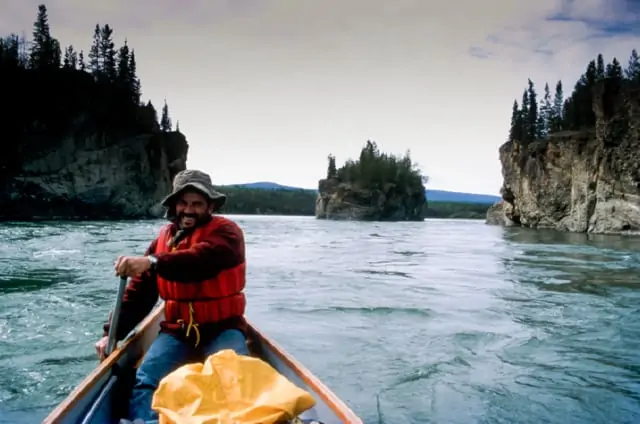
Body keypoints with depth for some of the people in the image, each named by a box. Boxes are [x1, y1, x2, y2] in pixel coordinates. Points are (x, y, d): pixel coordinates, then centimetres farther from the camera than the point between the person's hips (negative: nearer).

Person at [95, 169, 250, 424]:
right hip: (177, 331, 4)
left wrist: (153, 262, -43)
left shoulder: (226, 231, -8)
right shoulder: (163, 238, 8)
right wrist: (112, 332, 5)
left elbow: (203, 259, -32)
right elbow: (139, 292, 12)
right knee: (146, 377, -22)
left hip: (222, 329, -3)